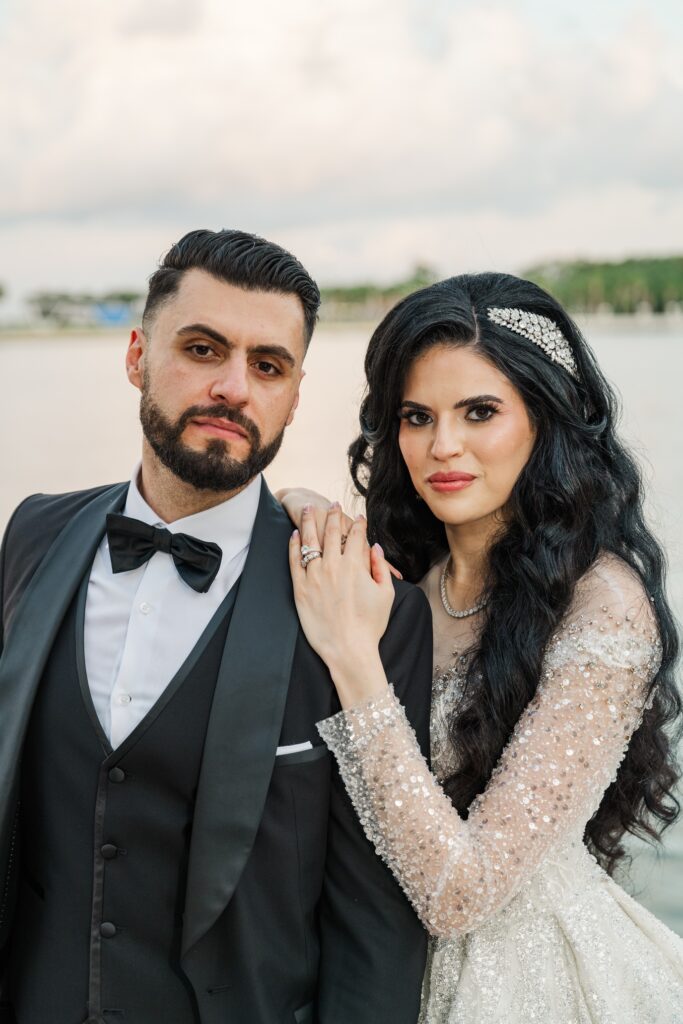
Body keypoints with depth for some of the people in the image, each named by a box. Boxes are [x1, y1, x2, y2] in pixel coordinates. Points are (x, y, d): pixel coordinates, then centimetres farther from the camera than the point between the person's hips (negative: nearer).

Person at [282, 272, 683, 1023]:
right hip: (398, 959, 6)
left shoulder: (603, 607, -24)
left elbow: (460, 891, -26)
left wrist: (353, 655, -30)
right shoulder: (403, 567, -5)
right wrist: (312, 521, -17)